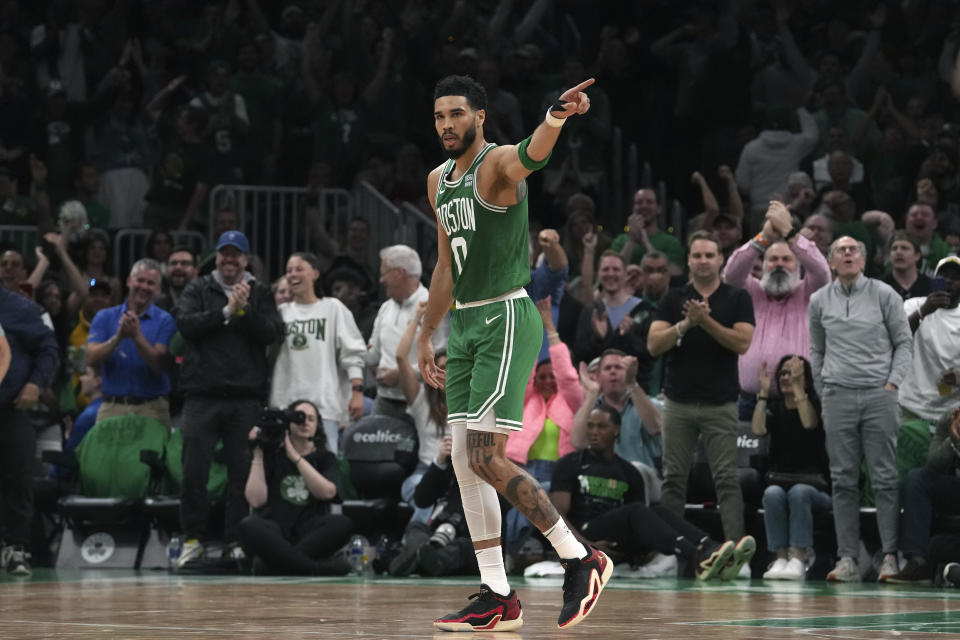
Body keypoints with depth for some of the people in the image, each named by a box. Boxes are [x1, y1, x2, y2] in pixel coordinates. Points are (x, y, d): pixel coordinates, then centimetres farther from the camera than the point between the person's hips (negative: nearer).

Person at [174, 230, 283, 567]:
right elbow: (185, 323, -6)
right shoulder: (198, 290, 11)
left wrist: (244, 311, -13)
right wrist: (226, 312, -11)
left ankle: (237, 540, 7)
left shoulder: (259, 294, 11)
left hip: (246, 397, 0)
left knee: (243, 472, 1)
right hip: (202, 394, 0)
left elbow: (273, 333, -2)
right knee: (194, 470, -3)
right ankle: (194, 538, 6)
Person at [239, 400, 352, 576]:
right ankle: (318, 568, -40)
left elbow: (327, 492, -7)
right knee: (249, 526, -35)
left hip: (308, 535, 1)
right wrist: (258, 454, -2)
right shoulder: (271, 454, 12)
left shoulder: (325, 459, 16)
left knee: (342, 524, -31)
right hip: (273, 534, -1)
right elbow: (256, 500, -2)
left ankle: (275, 563, -36)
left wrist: (295, 457, -5)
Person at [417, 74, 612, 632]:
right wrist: (427, 336, 25)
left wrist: (555, 119, -58)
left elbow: (532, 153, -36)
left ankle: (581, 560, -3)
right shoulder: (439, 181, 15)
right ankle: (498, 600, 11)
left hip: (506, 320, -9)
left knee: (486, 457, -14)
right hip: (465, 324, 9)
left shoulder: (499, 165, -10)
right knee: (465, 462, 5)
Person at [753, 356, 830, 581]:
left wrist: (797, 386, -22)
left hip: (814, 485, -2)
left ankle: (798, 559, -40)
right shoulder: (774, 407, 11)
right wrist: (764, 392, -10)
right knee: (772, 494, -32)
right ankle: (781, 558, -35)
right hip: (780, 481, 2)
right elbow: (758, 430, -9)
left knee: (798, 492, -36)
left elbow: (809, 423, -21)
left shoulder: (815, 404, 3)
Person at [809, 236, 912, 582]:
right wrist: (822, 391, 12)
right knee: (844, 479, 1)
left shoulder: (884, 294, 2)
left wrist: (893, 383, -5)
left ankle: (890, 557, -3)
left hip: (879, 395, -2)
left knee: (886, 477, -4)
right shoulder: (819, 301, 9)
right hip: (838, 397, 2)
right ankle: (848, 558, 1)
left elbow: (904, 342, 4)